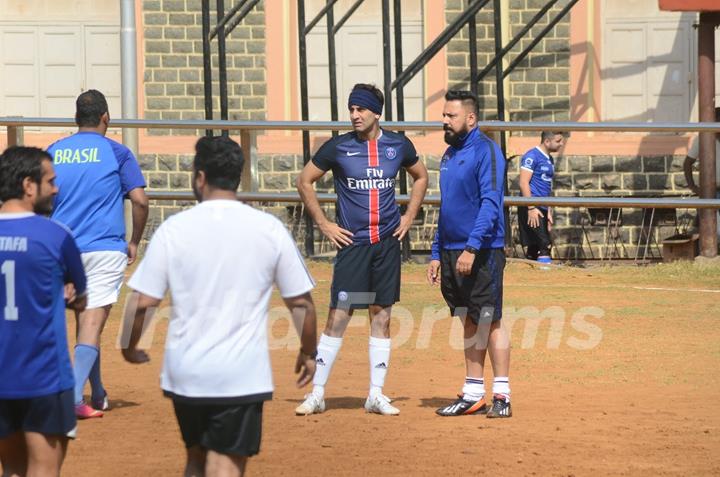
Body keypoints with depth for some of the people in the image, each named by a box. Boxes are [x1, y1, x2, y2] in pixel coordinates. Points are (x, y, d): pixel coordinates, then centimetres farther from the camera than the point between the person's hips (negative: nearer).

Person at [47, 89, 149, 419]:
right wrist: (135, 242, 4)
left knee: (83, 320, 17)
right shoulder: (116, 152, 0)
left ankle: (97, 396, 24)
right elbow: (140, 200, -8)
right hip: (105, 249, -4)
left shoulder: (53, 153, 9)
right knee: (93, 322, -7)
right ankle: (75, 395, -23)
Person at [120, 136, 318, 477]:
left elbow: (141, 302, -5)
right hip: (241, 374, -1)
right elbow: (301, 303, 3)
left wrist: (129, 348, 13)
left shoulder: (173, 229, -4)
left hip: (184, 372, 1)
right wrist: (308, 352, 20)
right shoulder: (270, 229, -2)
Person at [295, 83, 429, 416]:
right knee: (338, 317, -6)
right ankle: (316, 394, -1)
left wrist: (409, 216, 11)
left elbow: (420, 176, 21)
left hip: (387, 242, 3)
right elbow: (305, 181, 5)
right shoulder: (338, 147, -4)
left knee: (381, 316, 6)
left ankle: (376, 395, 12)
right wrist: (323, 223, 0)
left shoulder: (398, 145, 3)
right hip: (352, 243, -3)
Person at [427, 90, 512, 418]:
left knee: (489, 322, -6)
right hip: (452, 252, 8)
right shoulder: (449, 155, 16)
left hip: (482, 252, -8)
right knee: (469, 323, 10)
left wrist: (471, 247, -26)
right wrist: (436, 254, 17)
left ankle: (502, 395, -3)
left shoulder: (486, 151, -10)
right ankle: (473, 395, 14)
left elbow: (490, 204, -18)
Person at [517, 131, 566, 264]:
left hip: (542, 208, 9)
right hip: (532, 209, -9)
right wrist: (531, 208, -20)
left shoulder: (549, 160, 17)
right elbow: (523, 183, -15)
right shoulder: (532, 156, -10)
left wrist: (549, 211, 19)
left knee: (533, 251, 8)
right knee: (544, 246, -14)